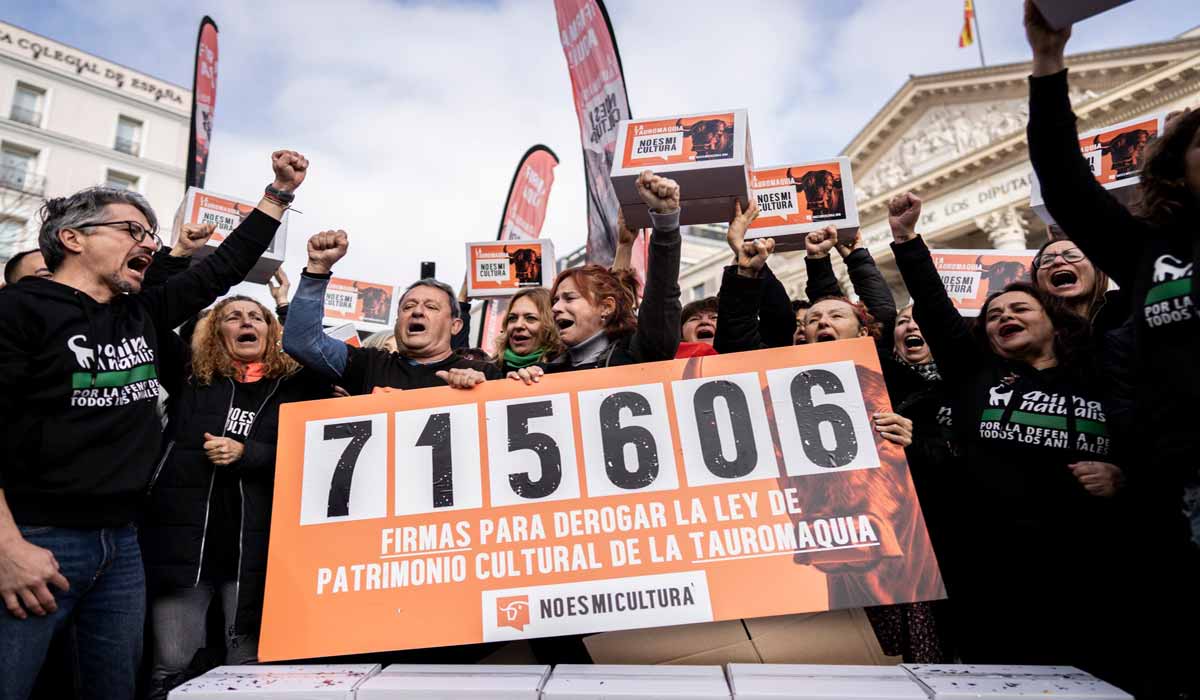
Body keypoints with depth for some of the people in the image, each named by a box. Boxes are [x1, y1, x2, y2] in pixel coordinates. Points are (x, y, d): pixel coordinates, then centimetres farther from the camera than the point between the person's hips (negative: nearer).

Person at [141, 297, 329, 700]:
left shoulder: (298, 385, 6)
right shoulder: (190, 379, 10)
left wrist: (247, 453, -9)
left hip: (258, 543, -1)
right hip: (184, 536, 1)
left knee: (249, 667, 7)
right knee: (171, 666, 6)